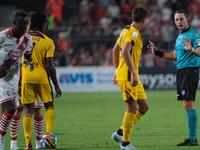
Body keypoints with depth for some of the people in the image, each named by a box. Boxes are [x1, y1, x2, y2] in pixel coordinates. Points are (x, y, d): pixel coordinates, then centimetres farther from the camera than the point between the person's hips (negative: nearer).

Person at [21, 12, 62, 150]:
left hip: (26, 77, 2)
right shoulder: (48, 41, -2)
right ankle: (49, 133, -4)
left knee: (28, 110, 6)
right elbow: (50, 66, -5)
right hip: (42, 77, -2)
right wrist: (56, 86, 2)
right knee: (49, 106, 16)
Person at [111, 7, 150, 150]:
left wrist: (117, 70, 30)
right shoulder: (133, 32, -14)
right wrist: (133, 73, -28)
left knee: (144, 106, 11)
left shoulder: (126, 30, 16)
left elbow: (115, 50, 25)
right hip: (127, 76, -10)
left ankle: (120, 133, 15)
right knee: (132, 108, -6)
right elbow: (125, 52, -27)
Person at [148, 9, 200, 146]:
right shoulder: (179, 37, 20)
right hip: (180, 71, 9)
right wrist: (157, 52, 29)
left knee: (188, 103, -15)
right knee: (187, 105, 7)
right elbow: (175, 56, 28)